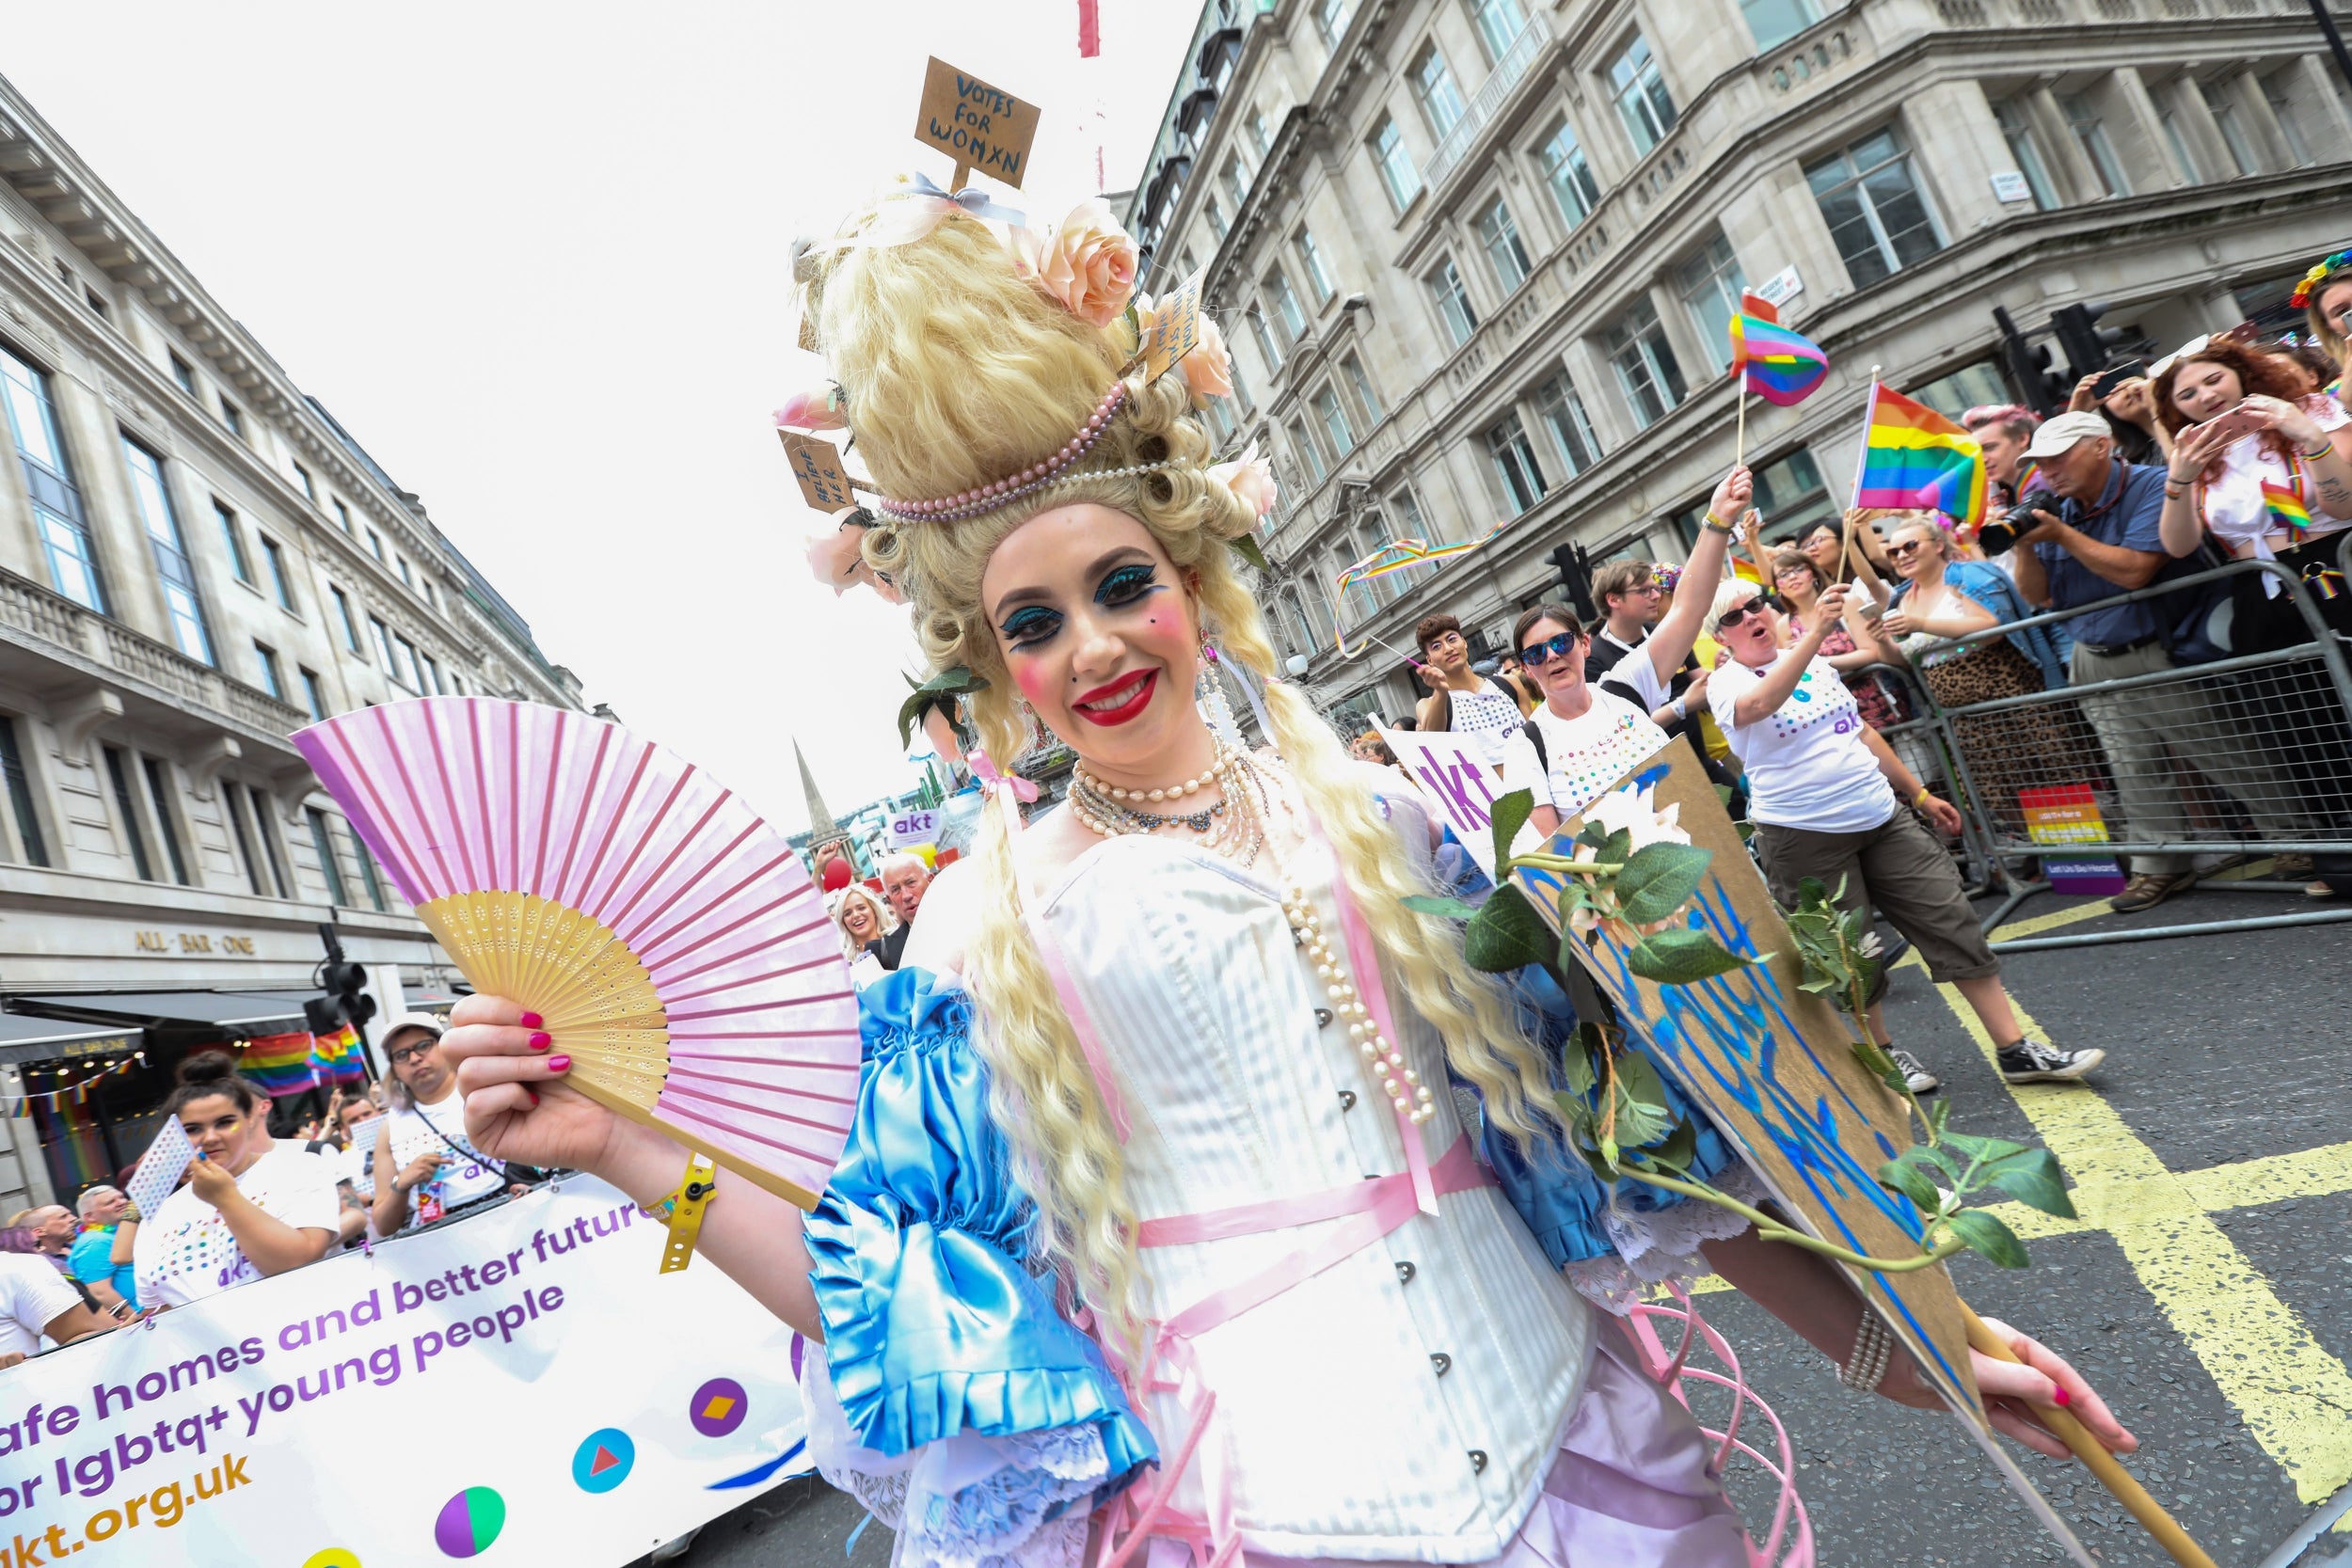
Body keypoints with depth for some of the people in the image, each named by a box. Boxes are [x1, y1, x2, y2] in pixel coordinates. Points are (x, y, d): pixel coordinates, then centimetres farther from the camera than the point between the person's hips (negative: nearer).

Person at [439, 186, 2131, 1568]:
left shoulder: (1367, 811, -1)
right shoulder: (989, 922, -5)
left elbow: (1581, 1093, 4)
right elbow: (892, 1280, -4)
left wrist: (1895, 1341, 6)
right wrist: (624, 1139, -15)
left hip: (1565, 1423, 3)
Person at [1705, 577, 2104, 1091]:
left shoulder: (1816, 663, 12)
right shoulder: (1728, 683, -9)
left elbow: (1862, 732, 19)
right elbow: (1758, 705, -34)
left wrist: (1920, 793, 20)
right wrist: (1815, 632, -41)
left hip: (1882, 817, 6)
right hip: (1805, 837, -6)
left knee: (1952, 922, 2)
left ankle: (2017, 1051, 11)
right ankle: (1884, 1053, 28)